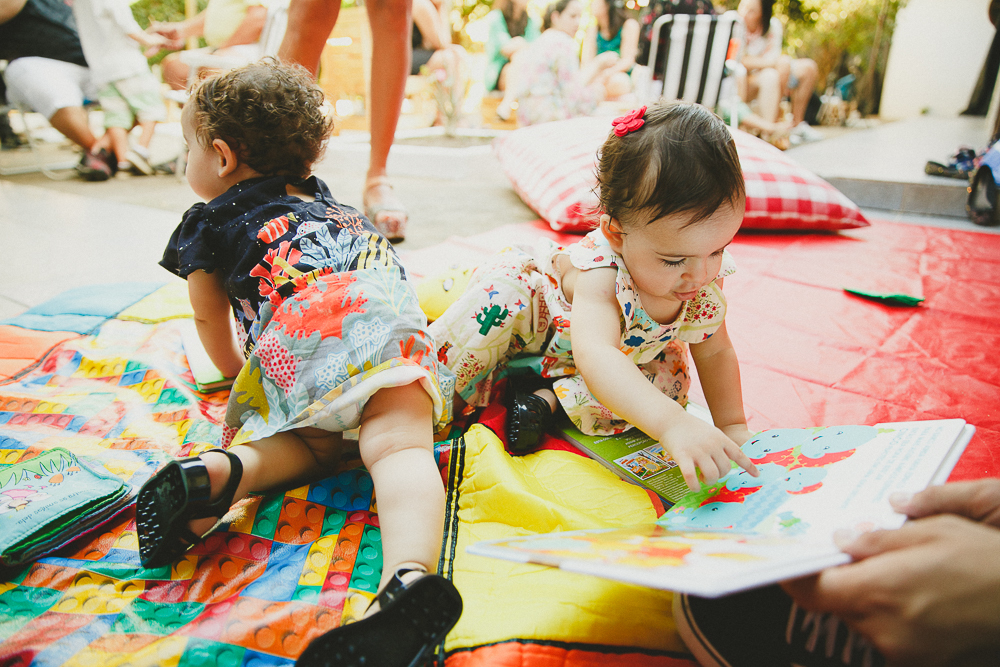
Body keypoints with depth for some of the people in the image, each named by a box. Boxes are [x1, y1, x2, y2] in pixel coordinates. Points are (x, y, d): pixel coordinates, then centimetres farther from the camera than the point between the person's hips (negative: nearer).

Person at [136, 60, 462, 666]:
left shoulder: (207, 221, 27)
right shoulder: (321, 196, 42)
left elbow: (210, 319, 35)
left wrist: (235, 367, 56)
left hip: (297, 332, -2)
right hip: (388, 310, 3)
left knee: (312, 443, 11)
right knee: (400, 446, -15)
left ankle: (218, 472, -18)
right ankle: (409, 577, -41)